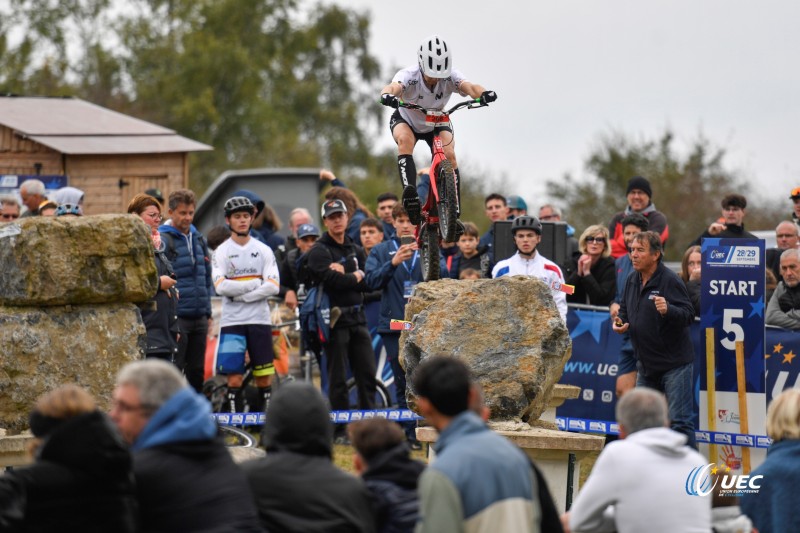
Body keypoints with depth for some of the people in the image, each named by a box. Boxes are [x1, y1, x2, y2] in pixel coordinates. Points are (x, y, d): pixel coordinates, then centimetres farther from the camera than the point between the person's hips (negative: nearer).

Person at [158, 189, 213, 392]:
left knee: (197, 371, 11)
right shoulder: (163, 240, -8)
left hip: (199, 318, 7)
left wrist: (208, 313, 17)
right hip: (177, 319, -7)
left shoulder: (199, 239, 15)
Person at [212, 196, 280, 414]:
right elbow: (221, 287, -10)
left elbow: (273, 286, -4)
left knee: (264, 377, 2)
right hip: (232, 321, -1)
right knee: (234, 378, -5)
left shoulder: (263, 250, 7)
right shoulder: (222, 252, 3)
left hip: (260, 320, 1)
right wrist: (255, 283, -8)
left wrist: (241, 295, -12)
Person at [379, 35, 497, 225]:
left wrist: (483, 93, -70)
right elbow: (393, 87, -54)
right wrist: (387, 95, -78)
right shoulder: (409, 75, -35)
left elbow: (469, 86, -47)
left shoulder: (450, 77, -29)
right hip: (406, 120, -2)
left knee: (449, 155, -21)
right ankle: (409, 191, -44)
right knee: (405, 139, -35)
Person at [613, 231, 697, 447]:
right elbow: (625, 310, 24)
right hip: (646, 363, 8)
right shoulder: (633, 280, 9)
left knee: (679, 420, -9)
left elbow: (689, 315, -21)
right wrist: (621, 322, 3)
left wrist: (668, 310, -39)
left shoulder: (669, 281, -15)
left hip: (674, 362, -8)